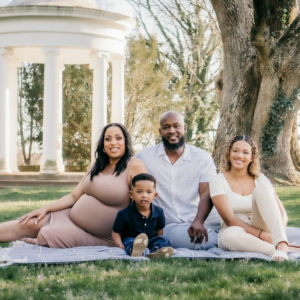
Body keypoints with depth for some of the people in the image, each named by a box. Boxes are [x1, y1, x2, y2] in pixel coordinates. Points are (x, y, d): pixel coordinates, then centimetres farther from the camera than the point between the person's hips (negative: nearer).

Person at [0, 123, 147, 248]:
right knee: (29, 223, -7)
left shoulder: (134, 166, -14)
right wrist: (45, 209, -1)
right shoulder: (98, 167, 9)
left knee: (47, 237, -23)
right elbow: (74, 196, 10)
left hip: (101, 236, -6)